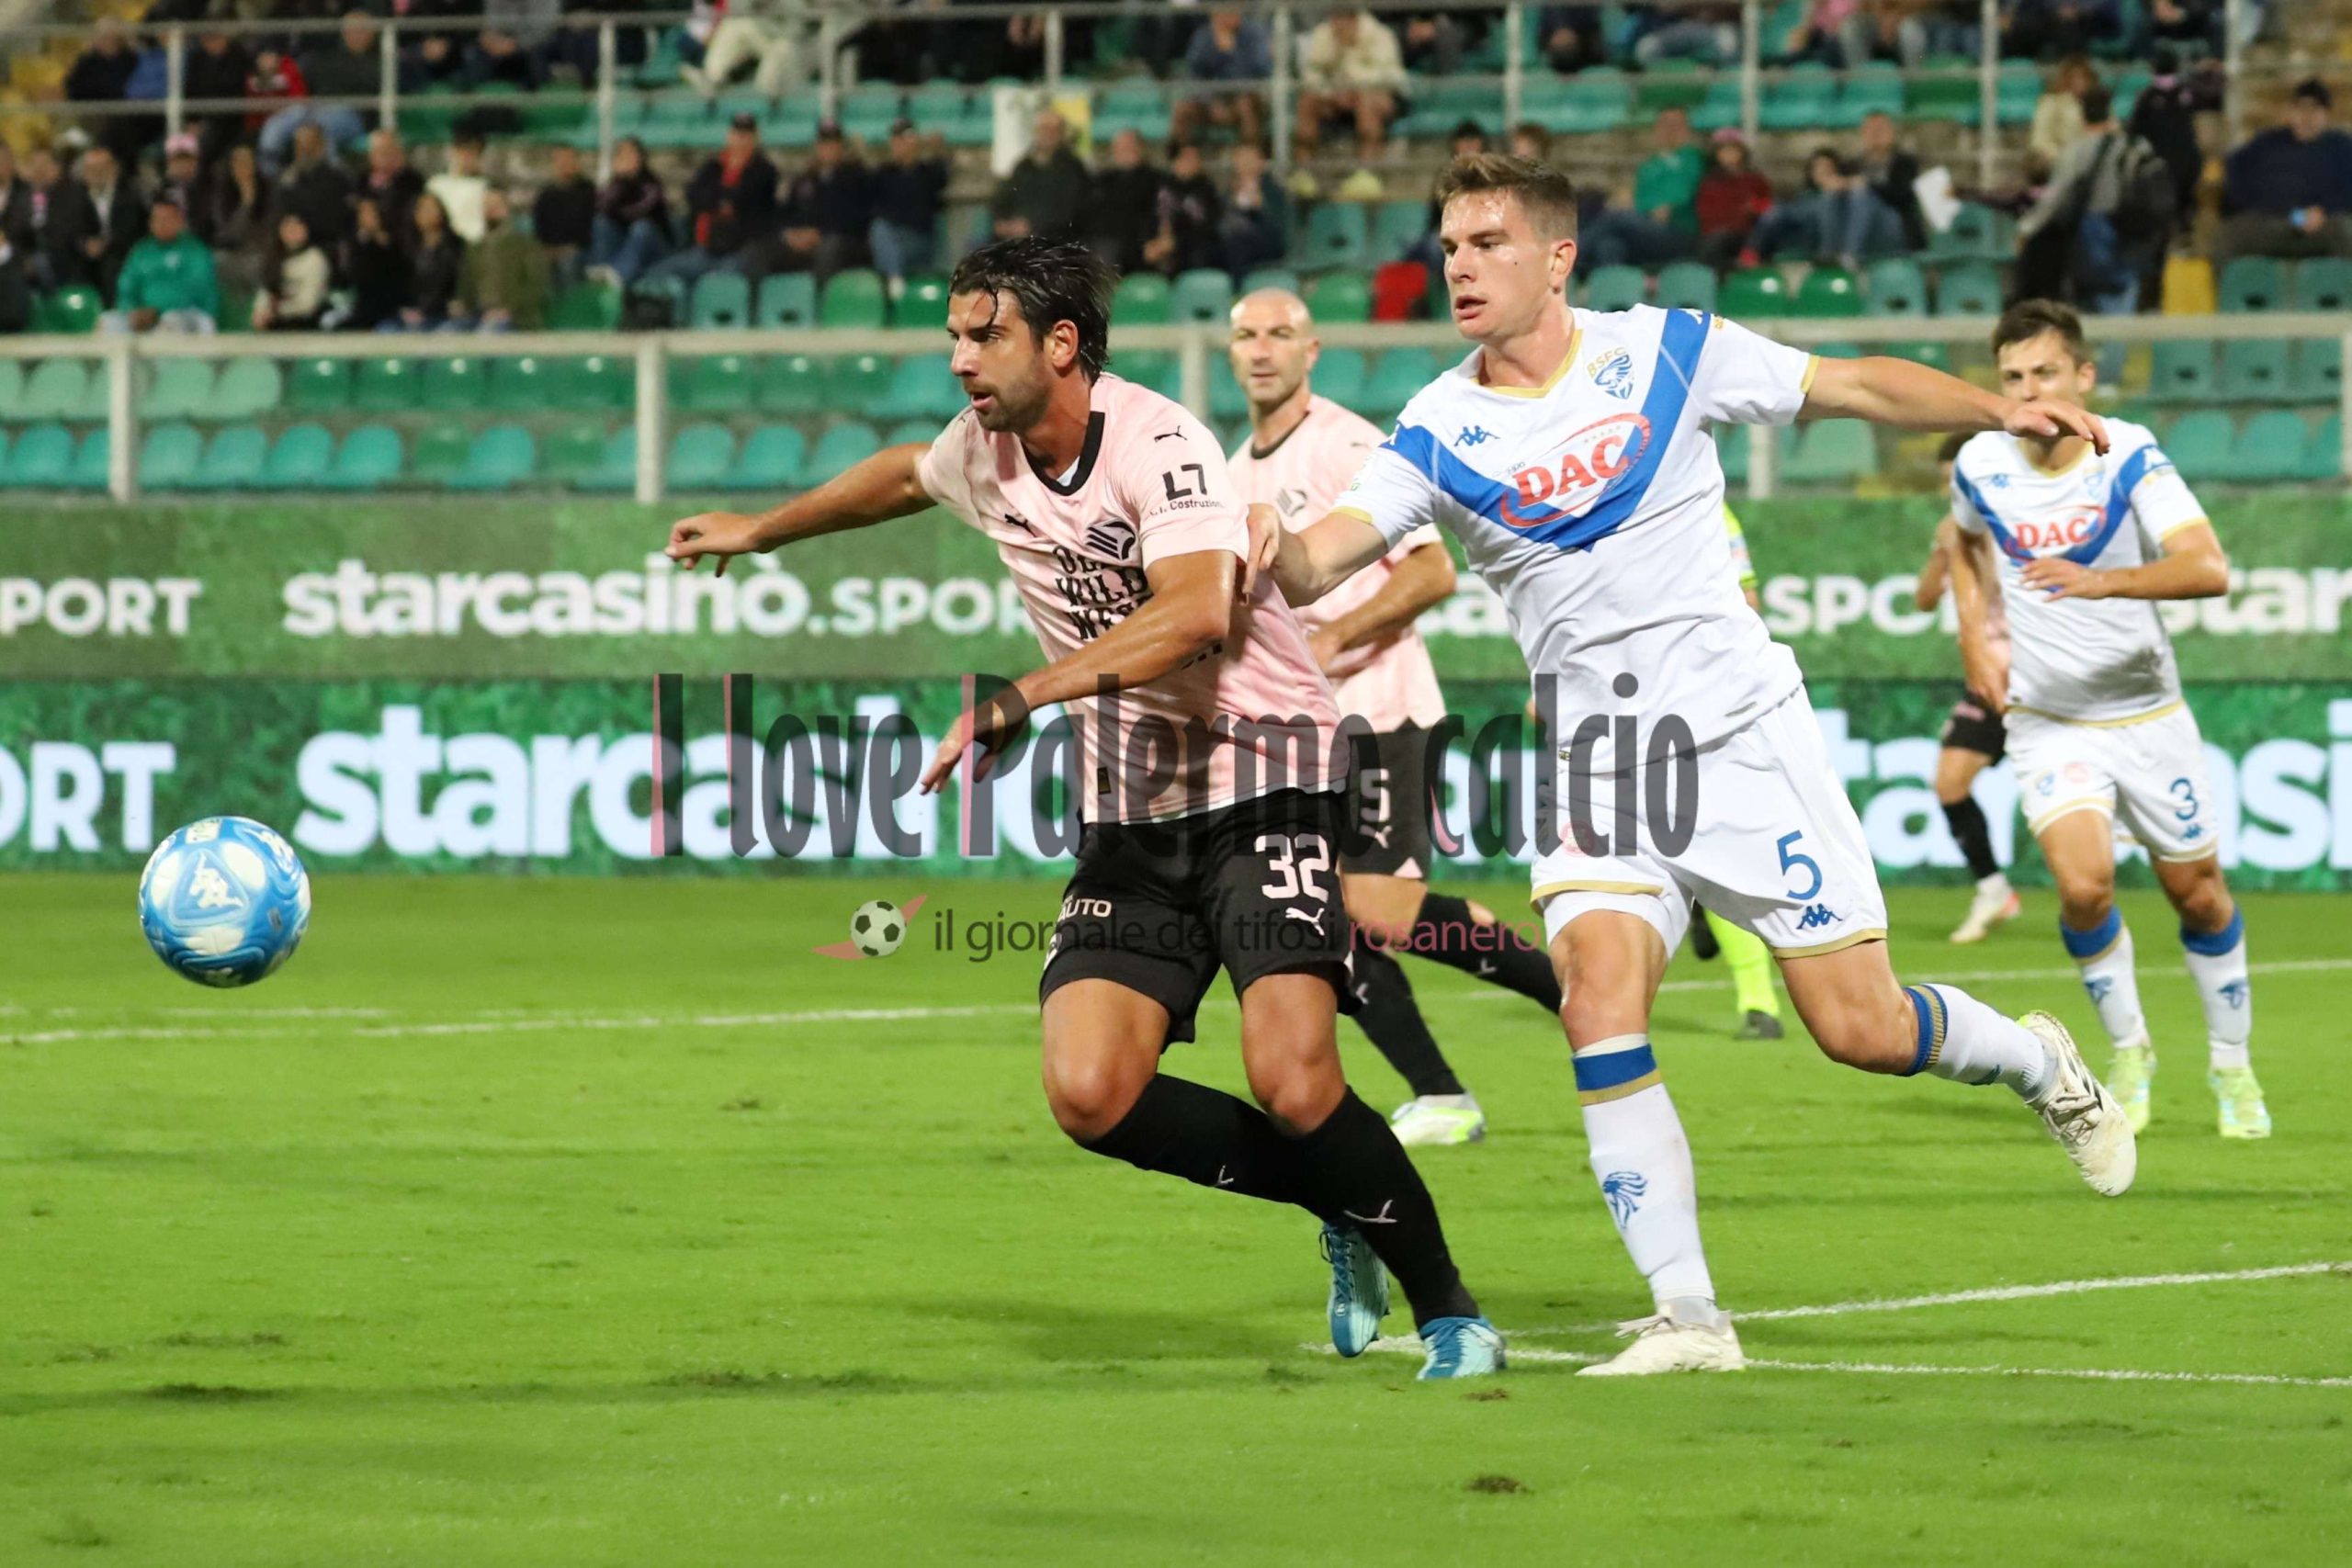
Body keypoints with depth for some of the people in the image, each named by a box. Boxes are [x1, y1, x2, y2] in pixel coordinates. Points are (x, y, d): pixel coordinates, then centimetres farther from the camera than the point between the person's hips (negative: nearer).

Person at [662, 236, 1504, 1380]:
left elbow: (1196, 610, -36)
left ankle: (1447, 1309, -1)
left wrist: (1016, 702, -37)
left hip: (1263, 782, -7)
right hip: (1131, 810, 7)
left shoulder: (1155, 444, -18)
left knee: (1293, 1081, -24)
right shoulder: (982, 451, 6)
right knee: (1089, 1092, -13)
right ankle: (1342, 1213, 10)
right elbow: (903, 475, 32)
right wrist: (759, 531, 46)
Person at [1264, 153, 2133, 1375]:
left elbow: (1855, 388, 4)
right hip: (1596, 763, 2)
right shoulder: (1438, 430, 0)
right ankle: (1685, 1316, -14)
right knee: (1598, 1007, -20)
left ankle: (2039, 1065, 30)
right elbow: (1329, 556, -13)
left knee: (1858, 1028, -2)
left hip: (1738, 729, -2)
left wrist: (2000, 410, -9)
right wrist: (1279, 557, -36)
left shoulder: (1667, 351, -3)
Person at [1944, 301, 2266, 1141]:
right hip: (2047, 720, 1)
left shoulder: (2130, 457, -18)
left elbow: (2209, 568, -33)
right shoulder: (1982, 466, -9)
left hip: (2147, 714, -1)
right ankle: (2128, 1051, 5)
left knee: (2198, 892, 8)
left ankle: (2231, 1064, 30)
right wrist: (1974, 639, 6)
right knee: (2084, 886, -19)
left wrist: (2102, 581, -47)